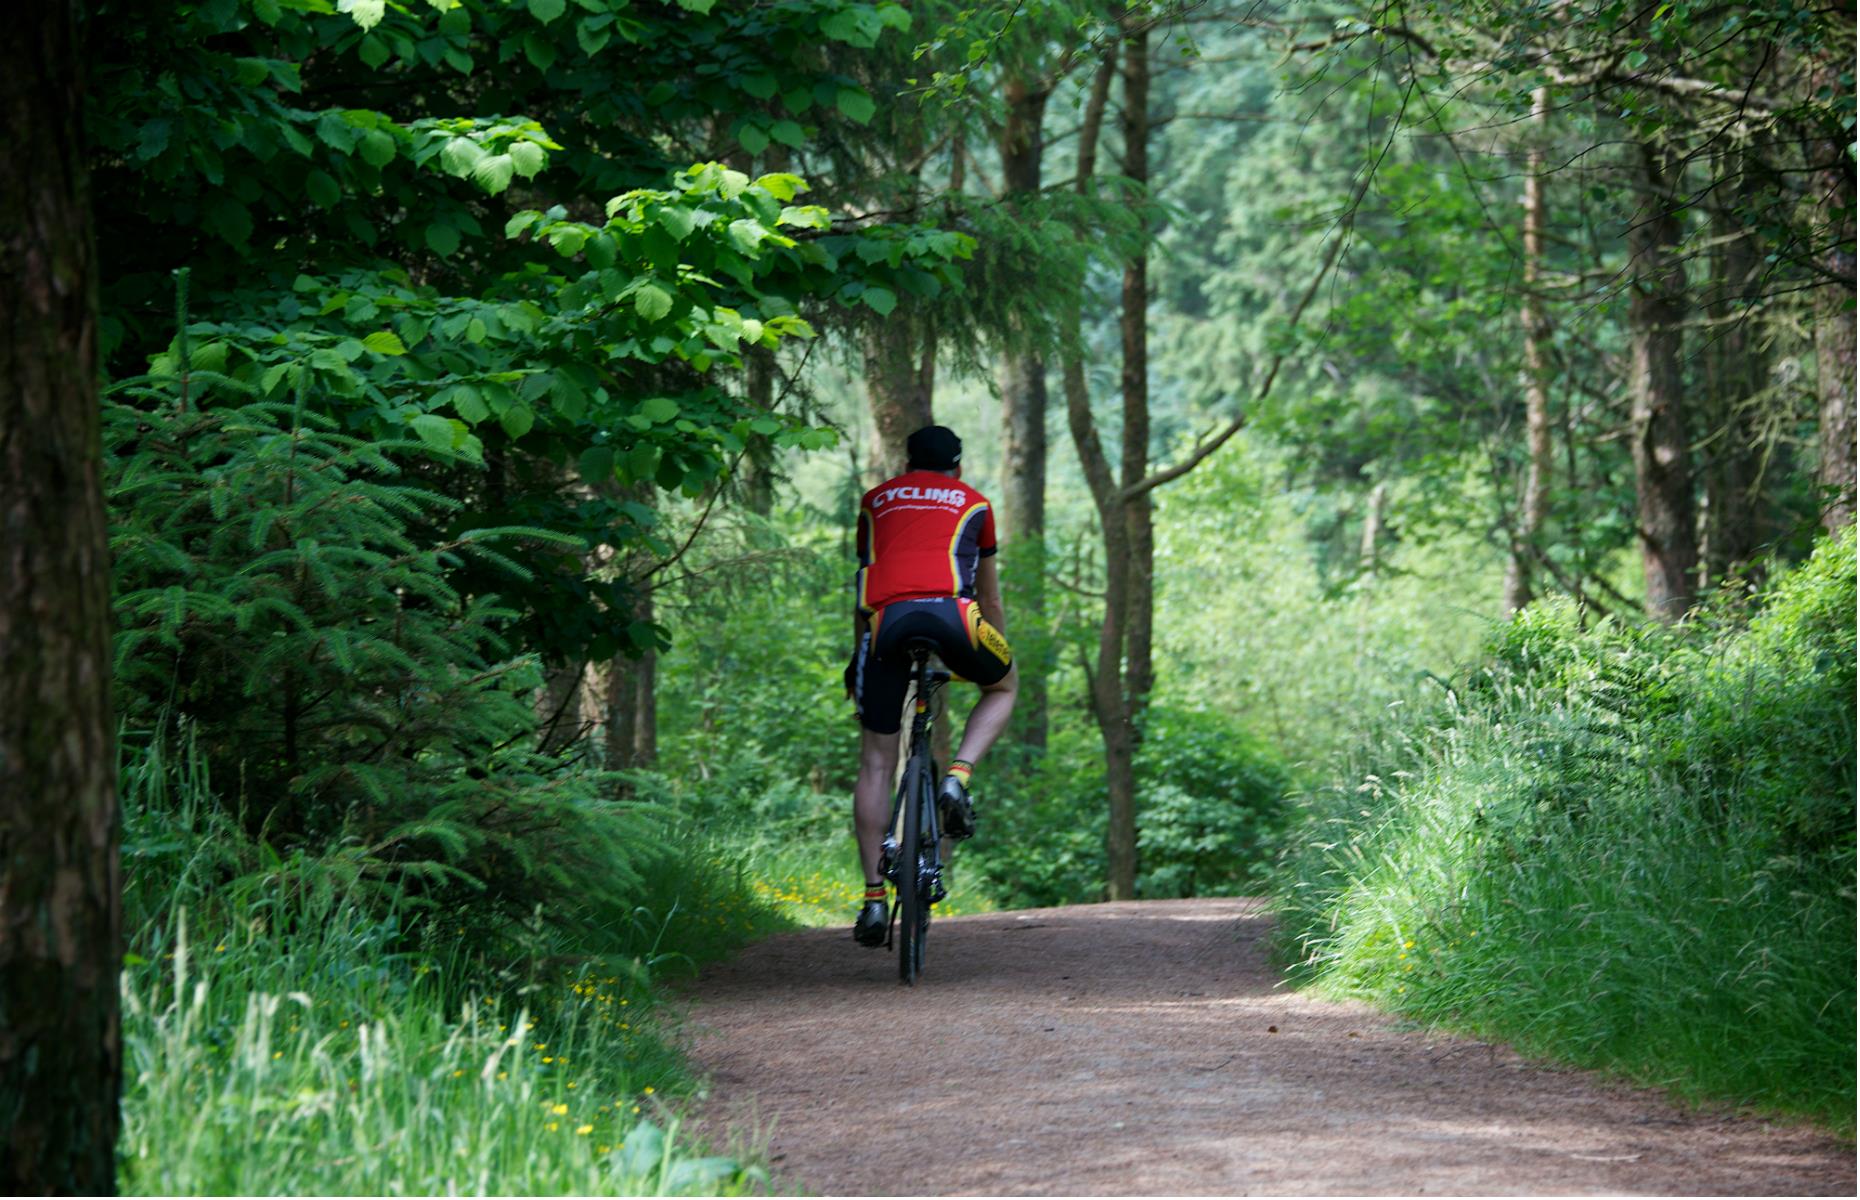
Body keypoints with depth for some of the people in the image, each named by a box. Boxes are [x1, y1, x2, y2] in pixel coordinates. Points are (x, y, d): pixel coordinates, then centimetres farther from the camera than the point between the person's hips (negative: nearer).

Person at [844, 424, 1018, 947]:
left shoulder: (876, 501, 30)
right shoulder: (972, 502, 27)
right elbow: (990, 596, 35)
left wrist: (860, 653, 47)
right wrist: (1000, 648, 49)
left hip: (886, 620, 1)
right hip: (949, 611, -1)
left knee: (876, 765, 10)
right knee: (1003, 686, 30)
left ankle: (874, 897, 4)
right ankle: (958, 777, 4)